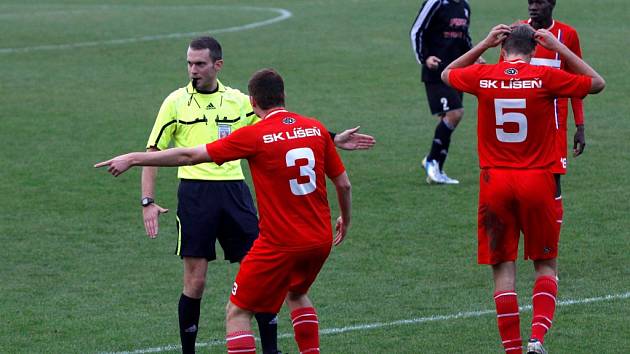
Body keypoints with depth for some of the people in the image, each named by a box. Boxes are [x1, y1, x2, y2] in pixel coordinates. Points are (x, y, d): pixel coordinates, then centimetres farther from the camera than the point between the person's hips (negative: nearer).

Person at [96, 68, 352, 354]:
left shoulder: (253, 136, -12)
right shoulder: (316, 129, 1)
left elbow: (189, 156, -10)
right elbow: (343, 184, 8)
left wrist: (132, 159, -2)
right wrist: (346, 220, 28)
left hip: (280, 244, -6)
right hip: (320, 239, 6)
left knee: (237, 313, 4)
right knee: (297, 294, 33)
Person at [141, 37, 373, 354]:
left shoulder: (238, 101, 11)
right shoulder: (176, 102, 3)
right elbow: (153, 153, 5)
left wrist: (333, 140, 9)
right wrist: (148, 202, -6)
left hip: (234, 190, 3)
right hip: (195, 193, -3)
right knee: (195, 281, -3)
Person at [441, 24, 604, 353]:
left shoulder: (482, 76, -2)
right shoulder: (545, 77, -7)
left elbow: (447, 74, 22)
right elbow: (597, 83, 8)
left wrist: (484, 44, 18)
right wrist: (559, 48, 8)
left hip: (495, 183, 1)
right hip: (537, 182, -1)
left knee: (503, 268, 6)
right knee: (546, 265, 13)